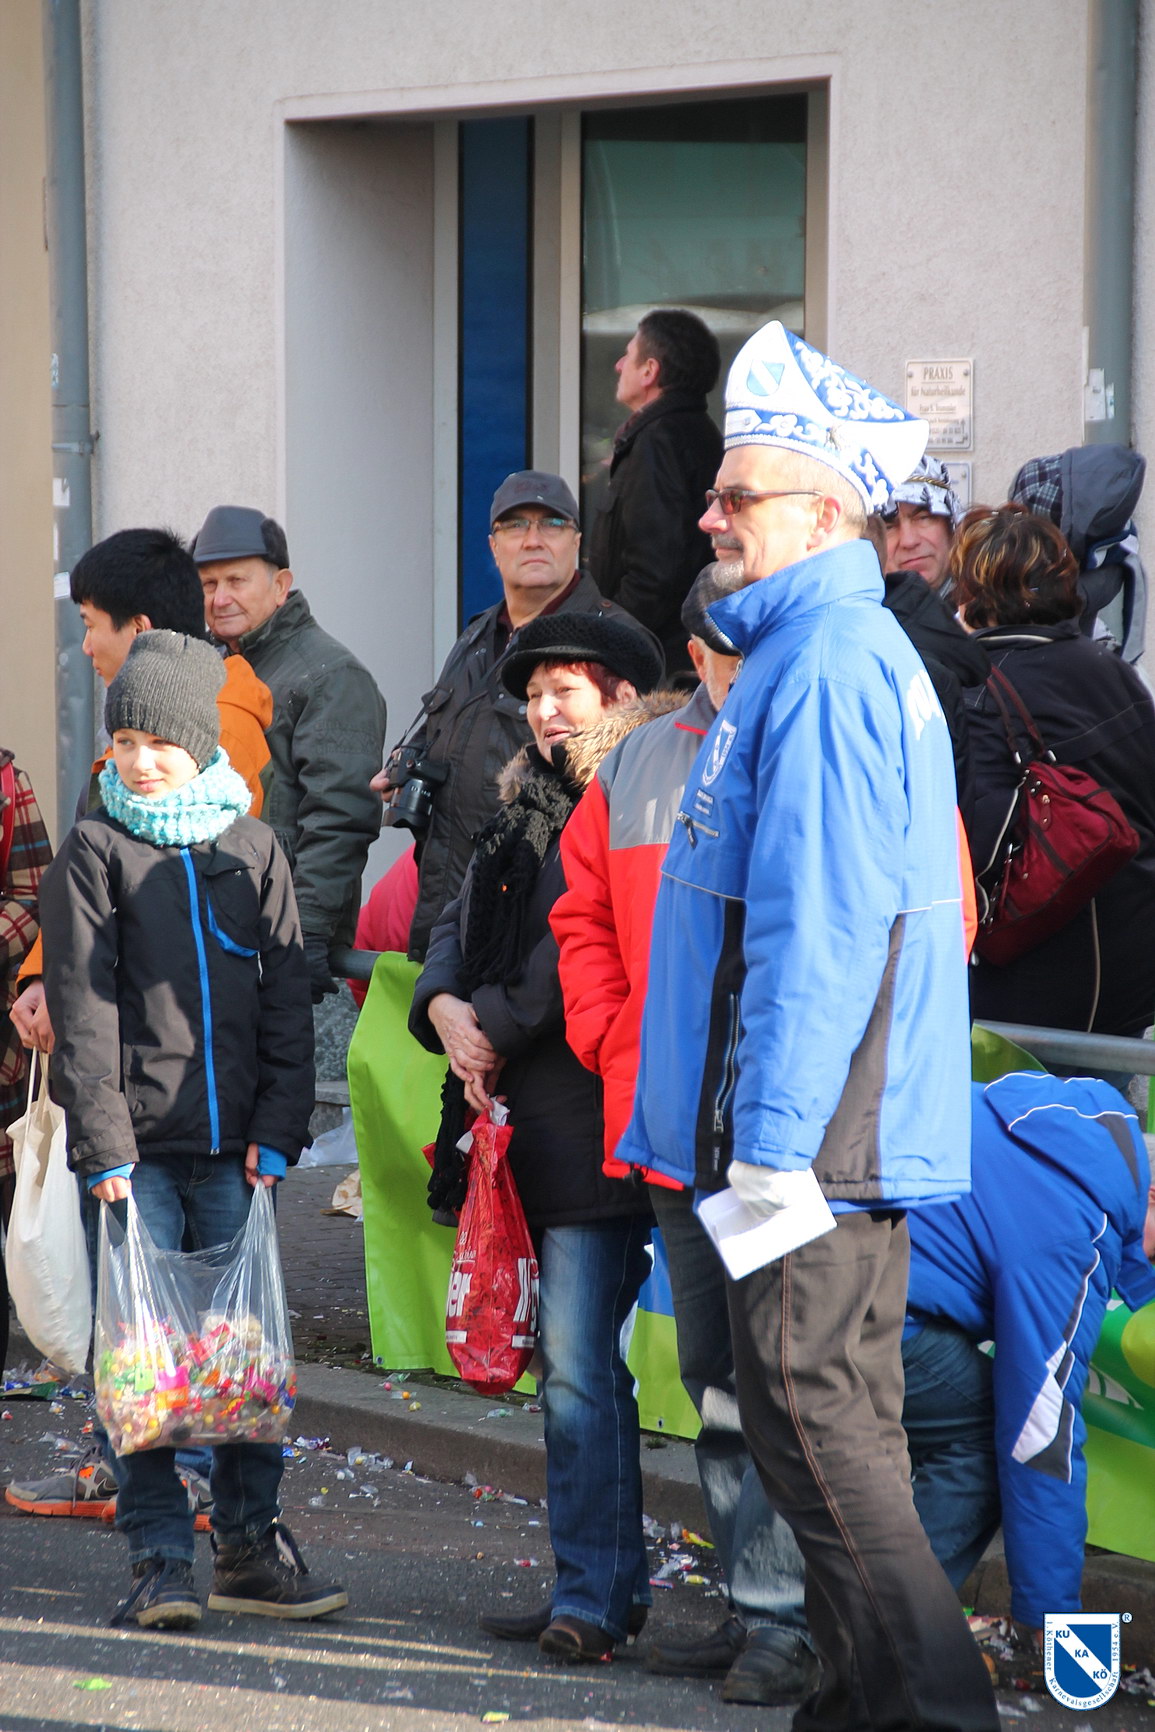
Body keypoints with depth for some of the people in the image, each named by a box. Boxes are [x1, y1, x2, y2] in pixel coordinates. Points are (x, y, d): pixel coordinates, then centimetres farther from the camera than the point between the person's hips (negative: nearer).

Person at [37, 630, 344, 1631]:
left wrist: (277, 1133, -1)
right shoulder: (96, 853, 2)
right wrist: (104, 1145, -12)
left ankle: (251, 1547, 14)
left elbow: (288, 1002, 8)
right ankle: (161, 1557, 5)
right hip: (134, 1147, -2)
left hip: (234, 1149, 2)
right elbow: (82, 1011, -4)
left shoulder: (253, 850, 9)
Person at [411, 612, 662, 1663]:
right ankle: (618, 1578, 20)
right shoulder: (530, 810, 19)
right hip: (535, 1117, 9)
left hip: (597, 1112, -9)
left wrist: (498, 1028, -8)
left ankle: (591, 1598, -8)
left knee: (577, 1361, -11)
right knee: (579, 1356, 12)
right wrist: (445, 1004, -3)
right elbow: (464, 924, 17)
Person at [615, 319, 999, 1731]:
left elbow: (818, 927, -22)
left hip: (813, 1125, -10)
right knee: (847, 1408, 13)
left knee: (807, 1409, -8)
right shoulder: (841, 648, 18)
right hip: (855, 1133, 10)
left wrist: (772, 1140, -22)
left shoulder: (823, 666, -15)